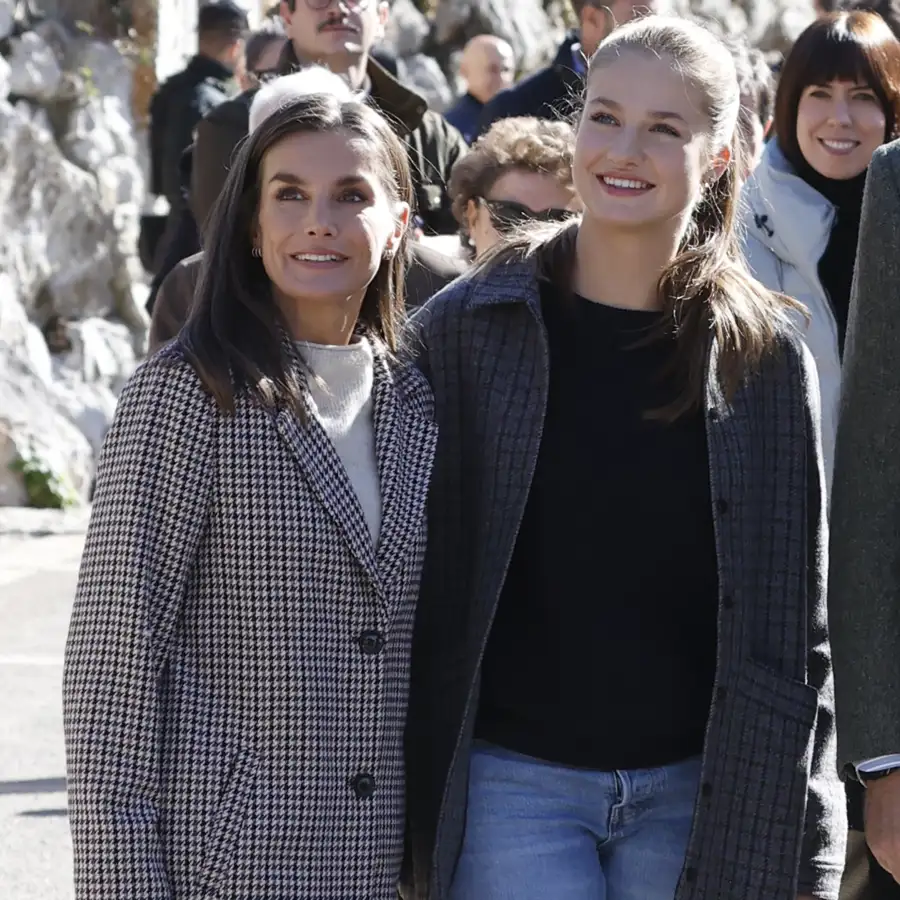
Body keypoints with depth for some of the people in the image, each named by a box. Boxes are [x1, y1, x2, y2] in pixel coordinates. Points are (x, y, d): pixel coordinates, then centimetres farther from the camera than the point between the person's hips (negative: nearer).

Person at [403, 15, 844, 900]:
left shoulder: (763, 355, 2)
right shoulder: (464, 329, -1)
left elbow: (796, 623, 5)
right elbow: (411, 589, 2)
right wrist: (410, 822, -1)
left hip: (693, 794, 1)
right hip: (511, 784, -1)